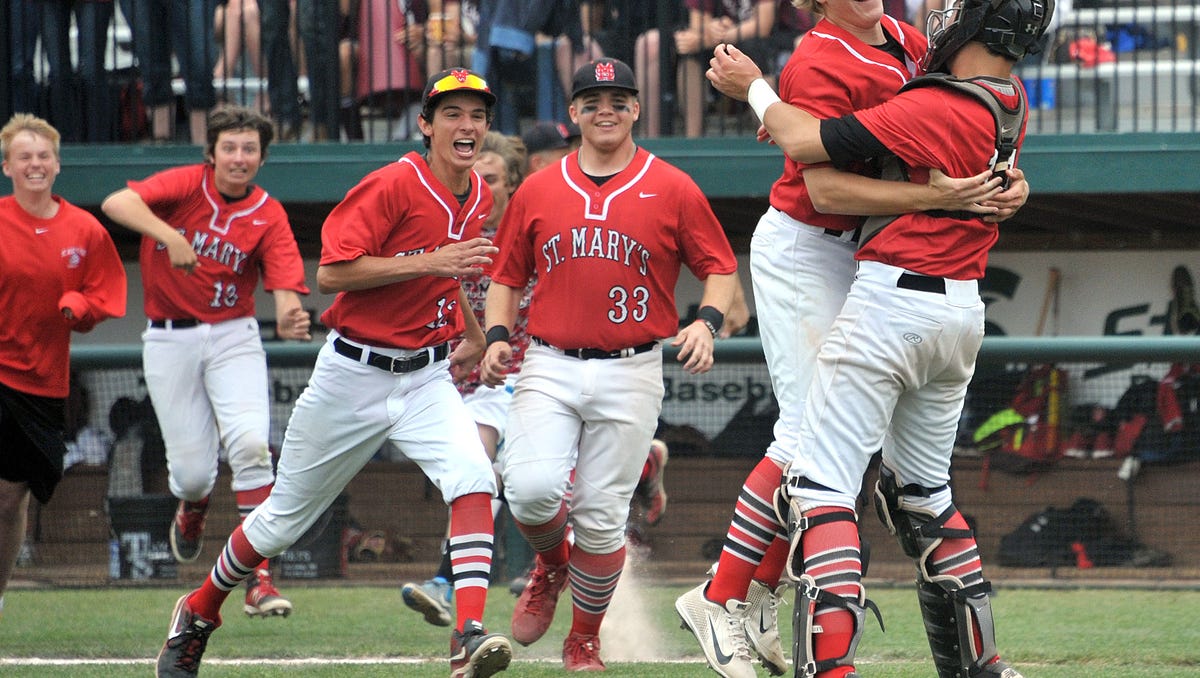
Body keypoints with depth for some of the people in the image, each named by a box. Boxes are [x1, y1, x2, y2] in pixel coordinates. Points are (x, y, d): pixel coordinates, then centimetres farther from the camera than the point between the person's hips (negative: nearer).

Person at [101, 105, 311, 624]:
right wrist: (169, 236, -37)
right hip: (170, 340, -1)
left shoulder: (268, 215, -1)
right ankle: (192, 509, 40)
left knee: (250, 443, -21)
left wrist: (287, 319, -35)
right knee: (192, 468, -1)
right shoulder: (188, 185, -5)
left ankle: (259, 578, -18)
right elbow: (116, 203, -22)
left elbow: (285, 288, -11)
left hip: (233, 337, 1)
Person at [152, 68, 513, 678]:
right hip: (353, 376, -4)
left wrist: (472, 332, 23)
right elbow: (331, 273, -24)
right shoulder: (393, 185, -17)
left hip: (427, 377, 4)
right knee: (282, 520, 9)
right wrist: (430, 262, -27)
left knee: (473, 480, -25)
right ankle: (198, 614, 33)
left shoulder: (479, 198, 6)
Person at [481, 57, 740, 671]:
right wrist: (497, 336, 0)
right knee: (532, 489, -19)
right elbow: (507, 277, 16)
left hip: (631, 374, -1)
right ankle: (550, 566, 15)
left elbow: (720, 268, 7)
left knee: (602, 518, -1)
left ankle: (584, 642, 19)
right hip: (549, 367, 1)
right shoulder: (537, 191, 9)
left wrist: (707, 322, -11)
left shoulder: (672, 190, 3)